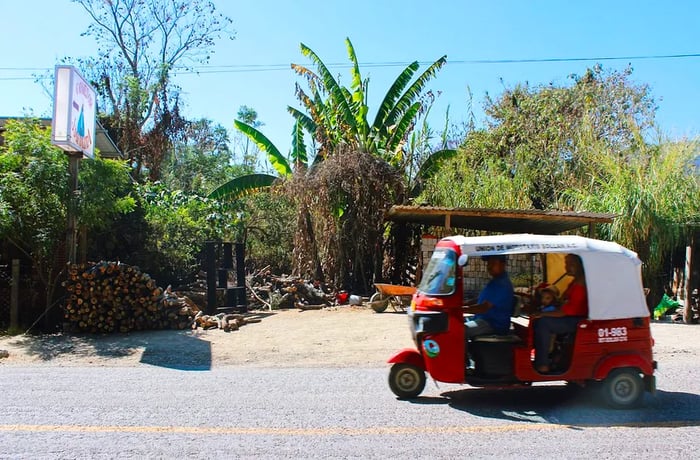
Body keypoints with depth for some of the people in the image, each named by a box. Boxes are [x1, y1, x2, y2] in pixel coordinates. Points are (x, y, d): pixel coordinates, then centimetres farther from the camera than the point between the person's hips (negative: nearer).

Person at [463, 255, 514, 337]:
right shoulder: (495, 281, 17)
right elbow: (480, 300, 24)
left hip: (494, 324, -11)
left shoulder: (502, 284, -19)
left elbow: (484, 307, -26)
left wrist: (460, 309, -28)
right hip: (484, 319, 11)